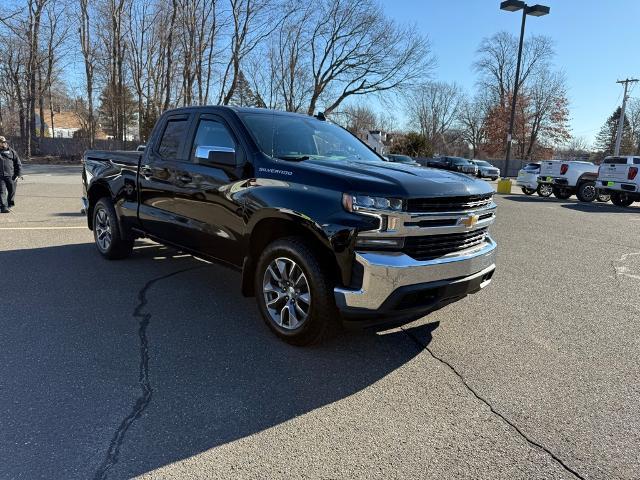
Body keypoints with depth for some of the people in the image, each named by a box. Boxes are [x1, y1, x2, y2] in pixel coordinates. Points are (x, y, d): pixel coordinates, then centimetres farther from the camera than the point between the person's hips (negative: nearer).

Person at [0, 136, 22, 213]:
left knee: (12, 191, 9)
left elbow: (18, 164, 9)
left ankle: (10, 203, 31)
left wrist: (18, 174, 0)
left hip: (10, 176, 1)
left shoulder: (12, 152, 9)